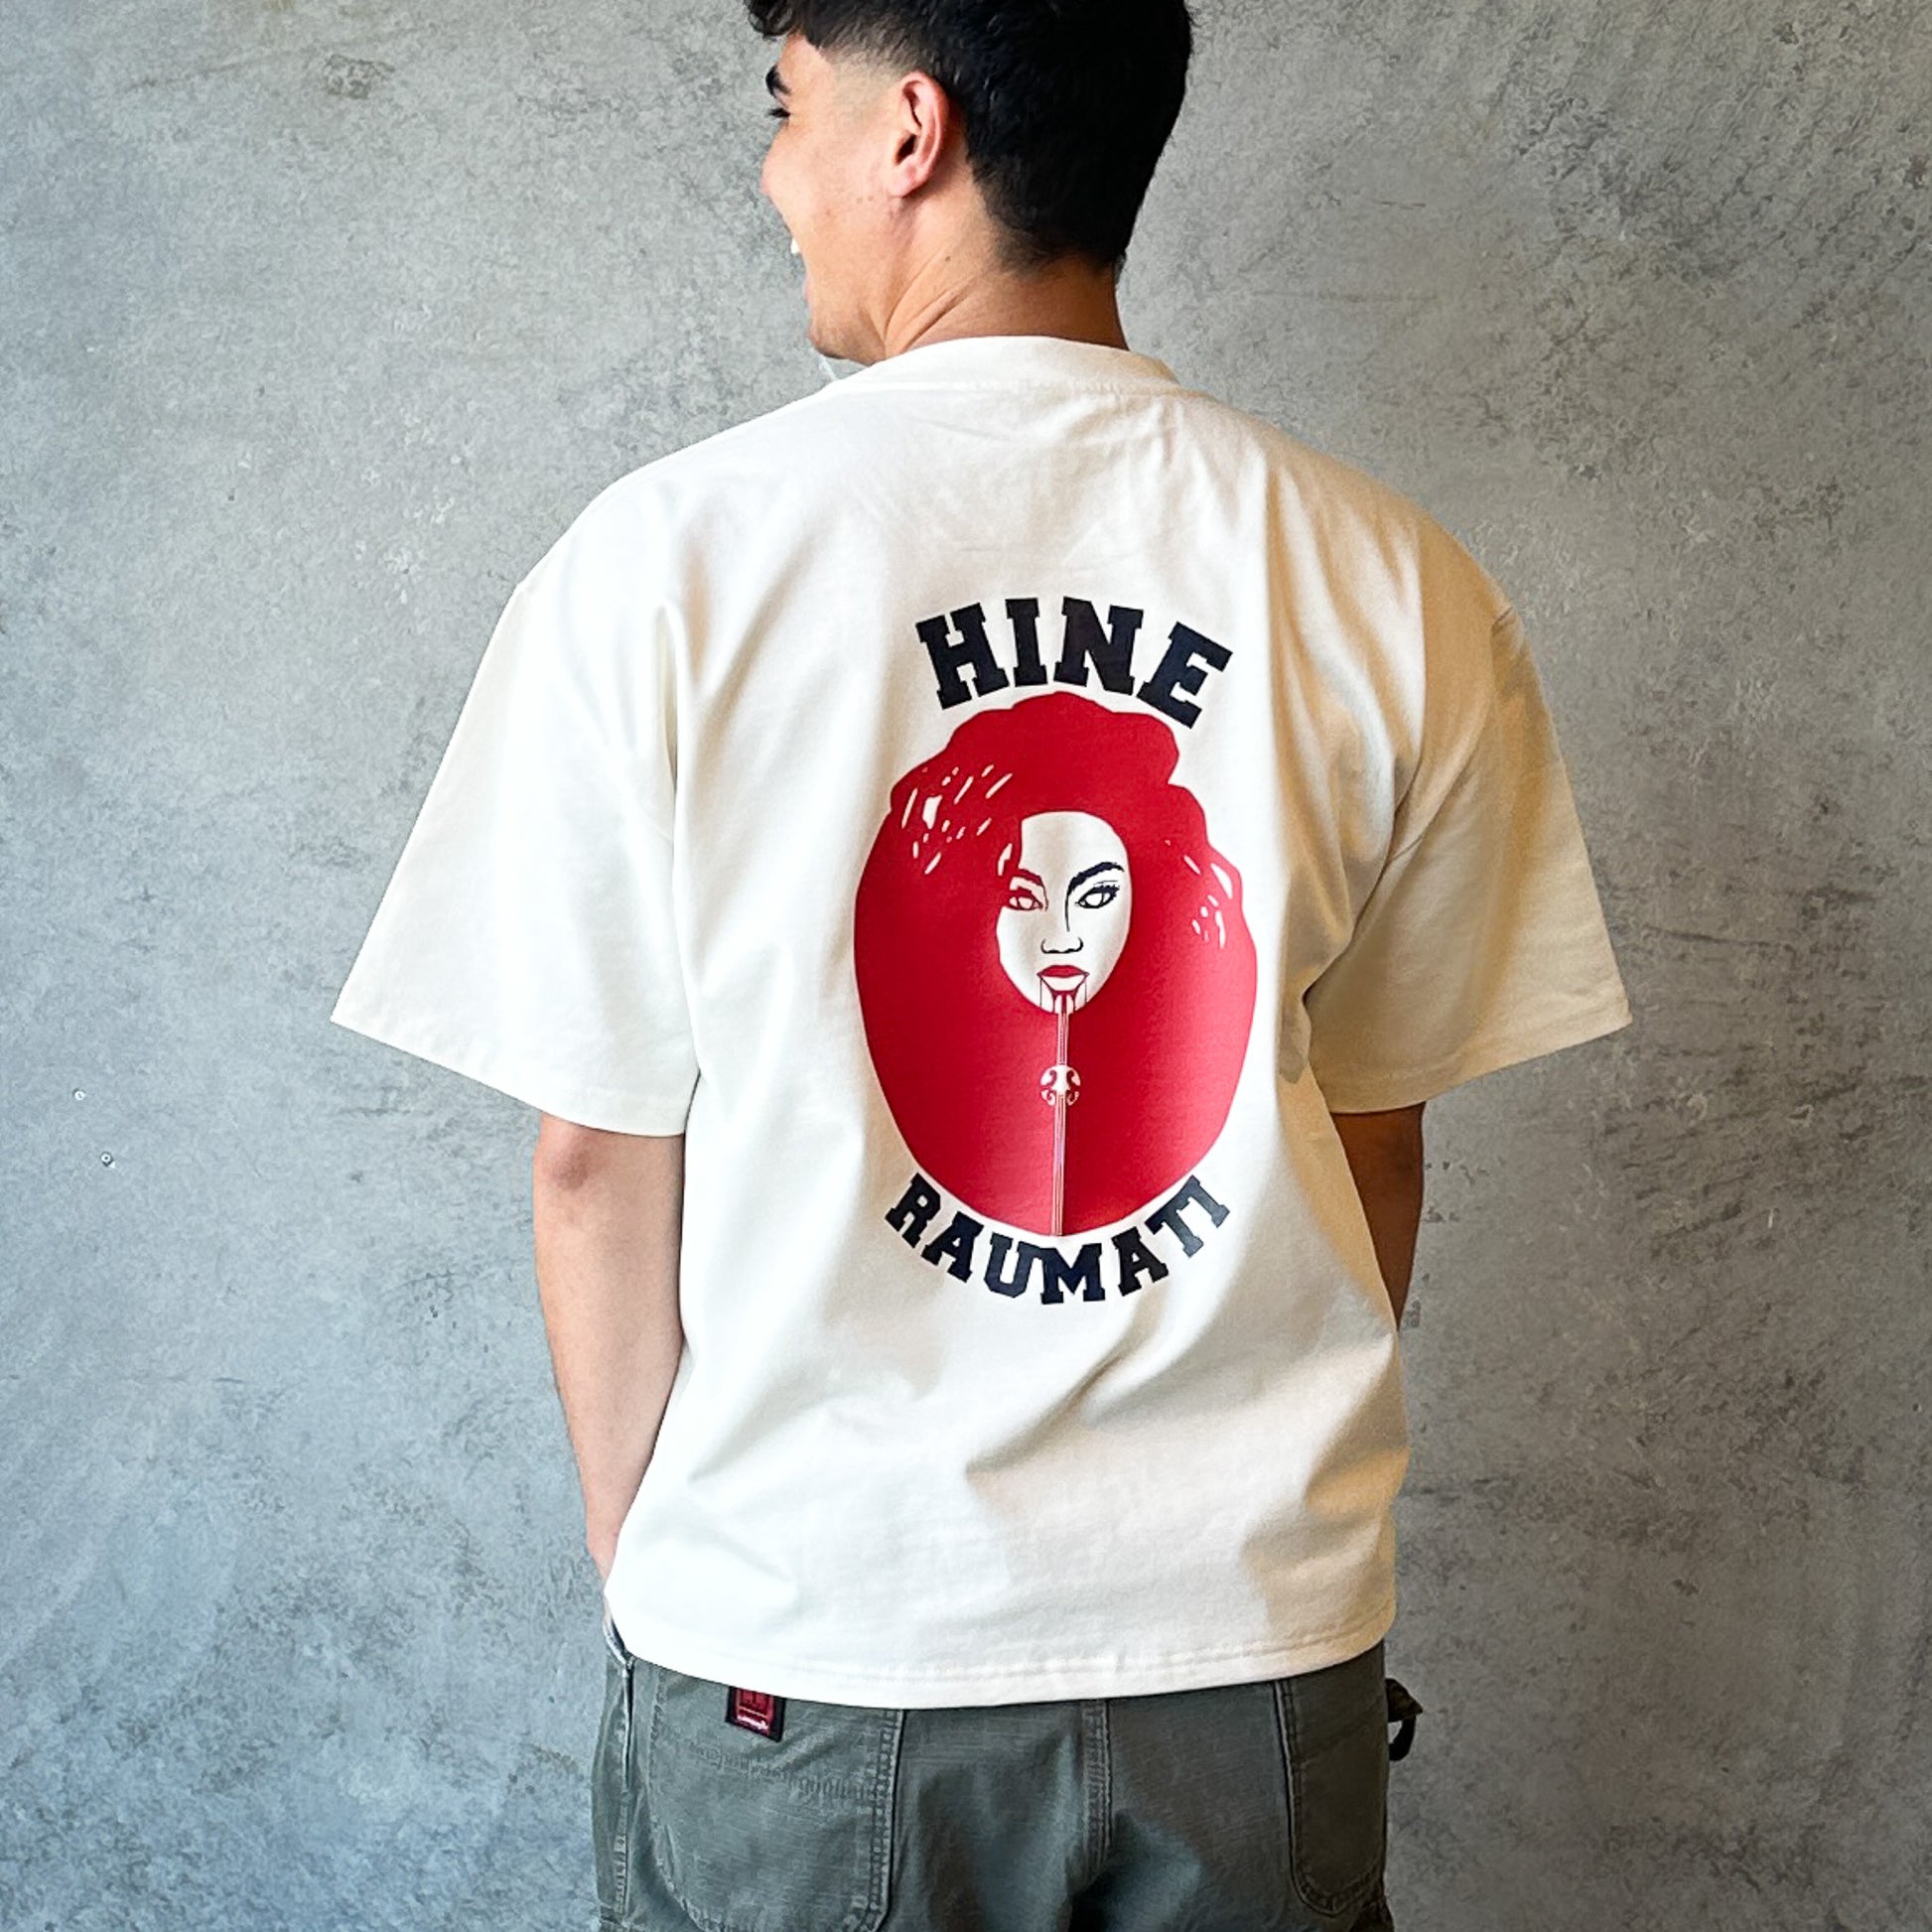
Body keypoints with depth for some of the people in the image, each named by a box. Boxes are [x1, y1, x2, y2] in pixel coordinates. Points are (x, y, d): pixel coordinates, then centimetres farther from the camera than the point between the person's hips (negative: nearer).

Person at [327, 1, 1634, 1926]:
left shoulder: (664, 559, -12)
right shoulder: (1399, 590, -5)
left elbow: (600, 1157, -8)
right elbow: (1370, 1145, 2)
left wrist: (641, 1561, 6)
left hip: (797, 1680, -2)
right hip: (1267, 1639, 2)